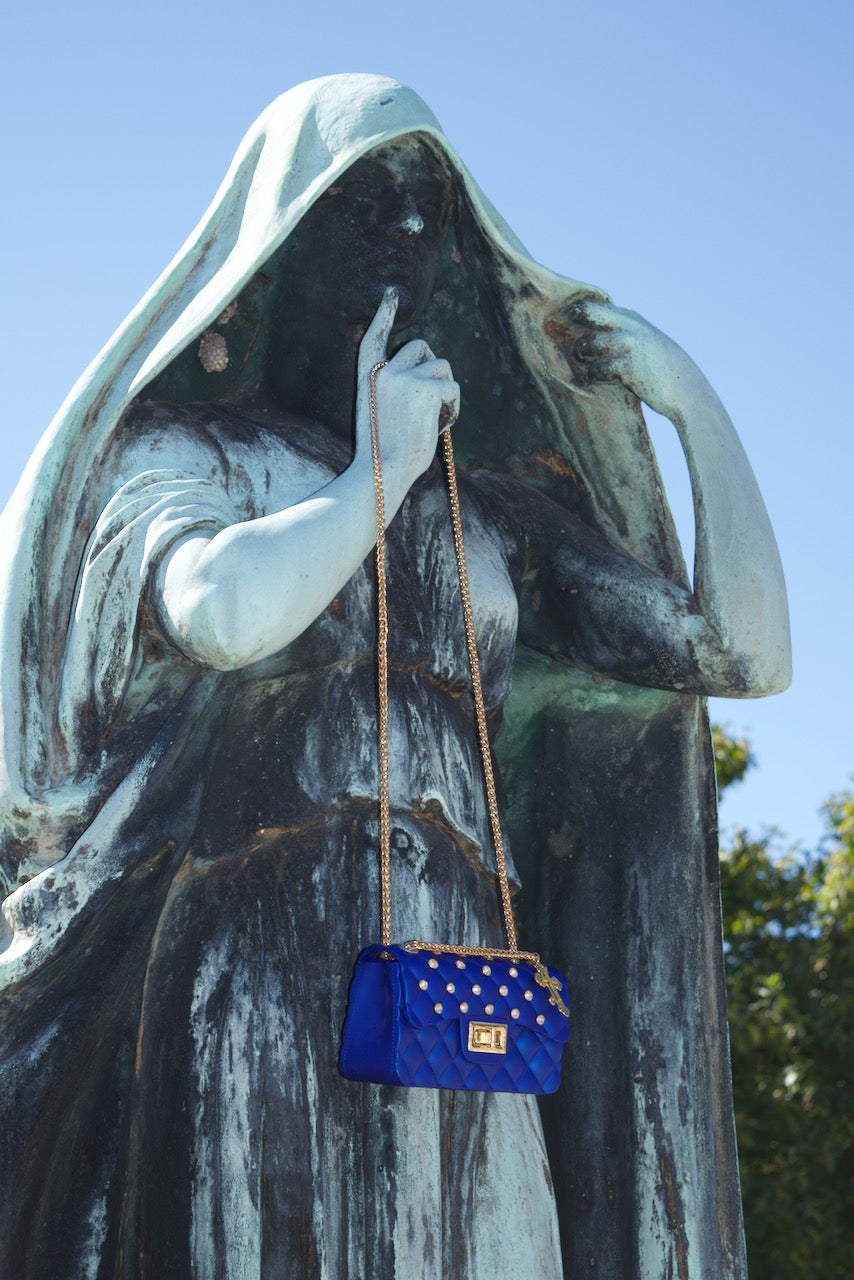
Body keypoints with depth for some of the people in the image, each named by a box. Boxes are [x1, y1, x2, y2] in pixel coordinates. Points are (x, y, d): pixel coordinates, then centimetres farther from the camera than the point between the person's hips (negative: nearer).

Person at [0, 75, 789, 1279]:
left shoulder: (490, 516, 22)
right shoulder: (174, 453, 9)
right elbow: (225, 612, -16)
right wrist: (381, 471, 1)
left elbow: (746, 654, 16)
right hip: (247, 998, -4)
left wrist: (691, 393, 16)